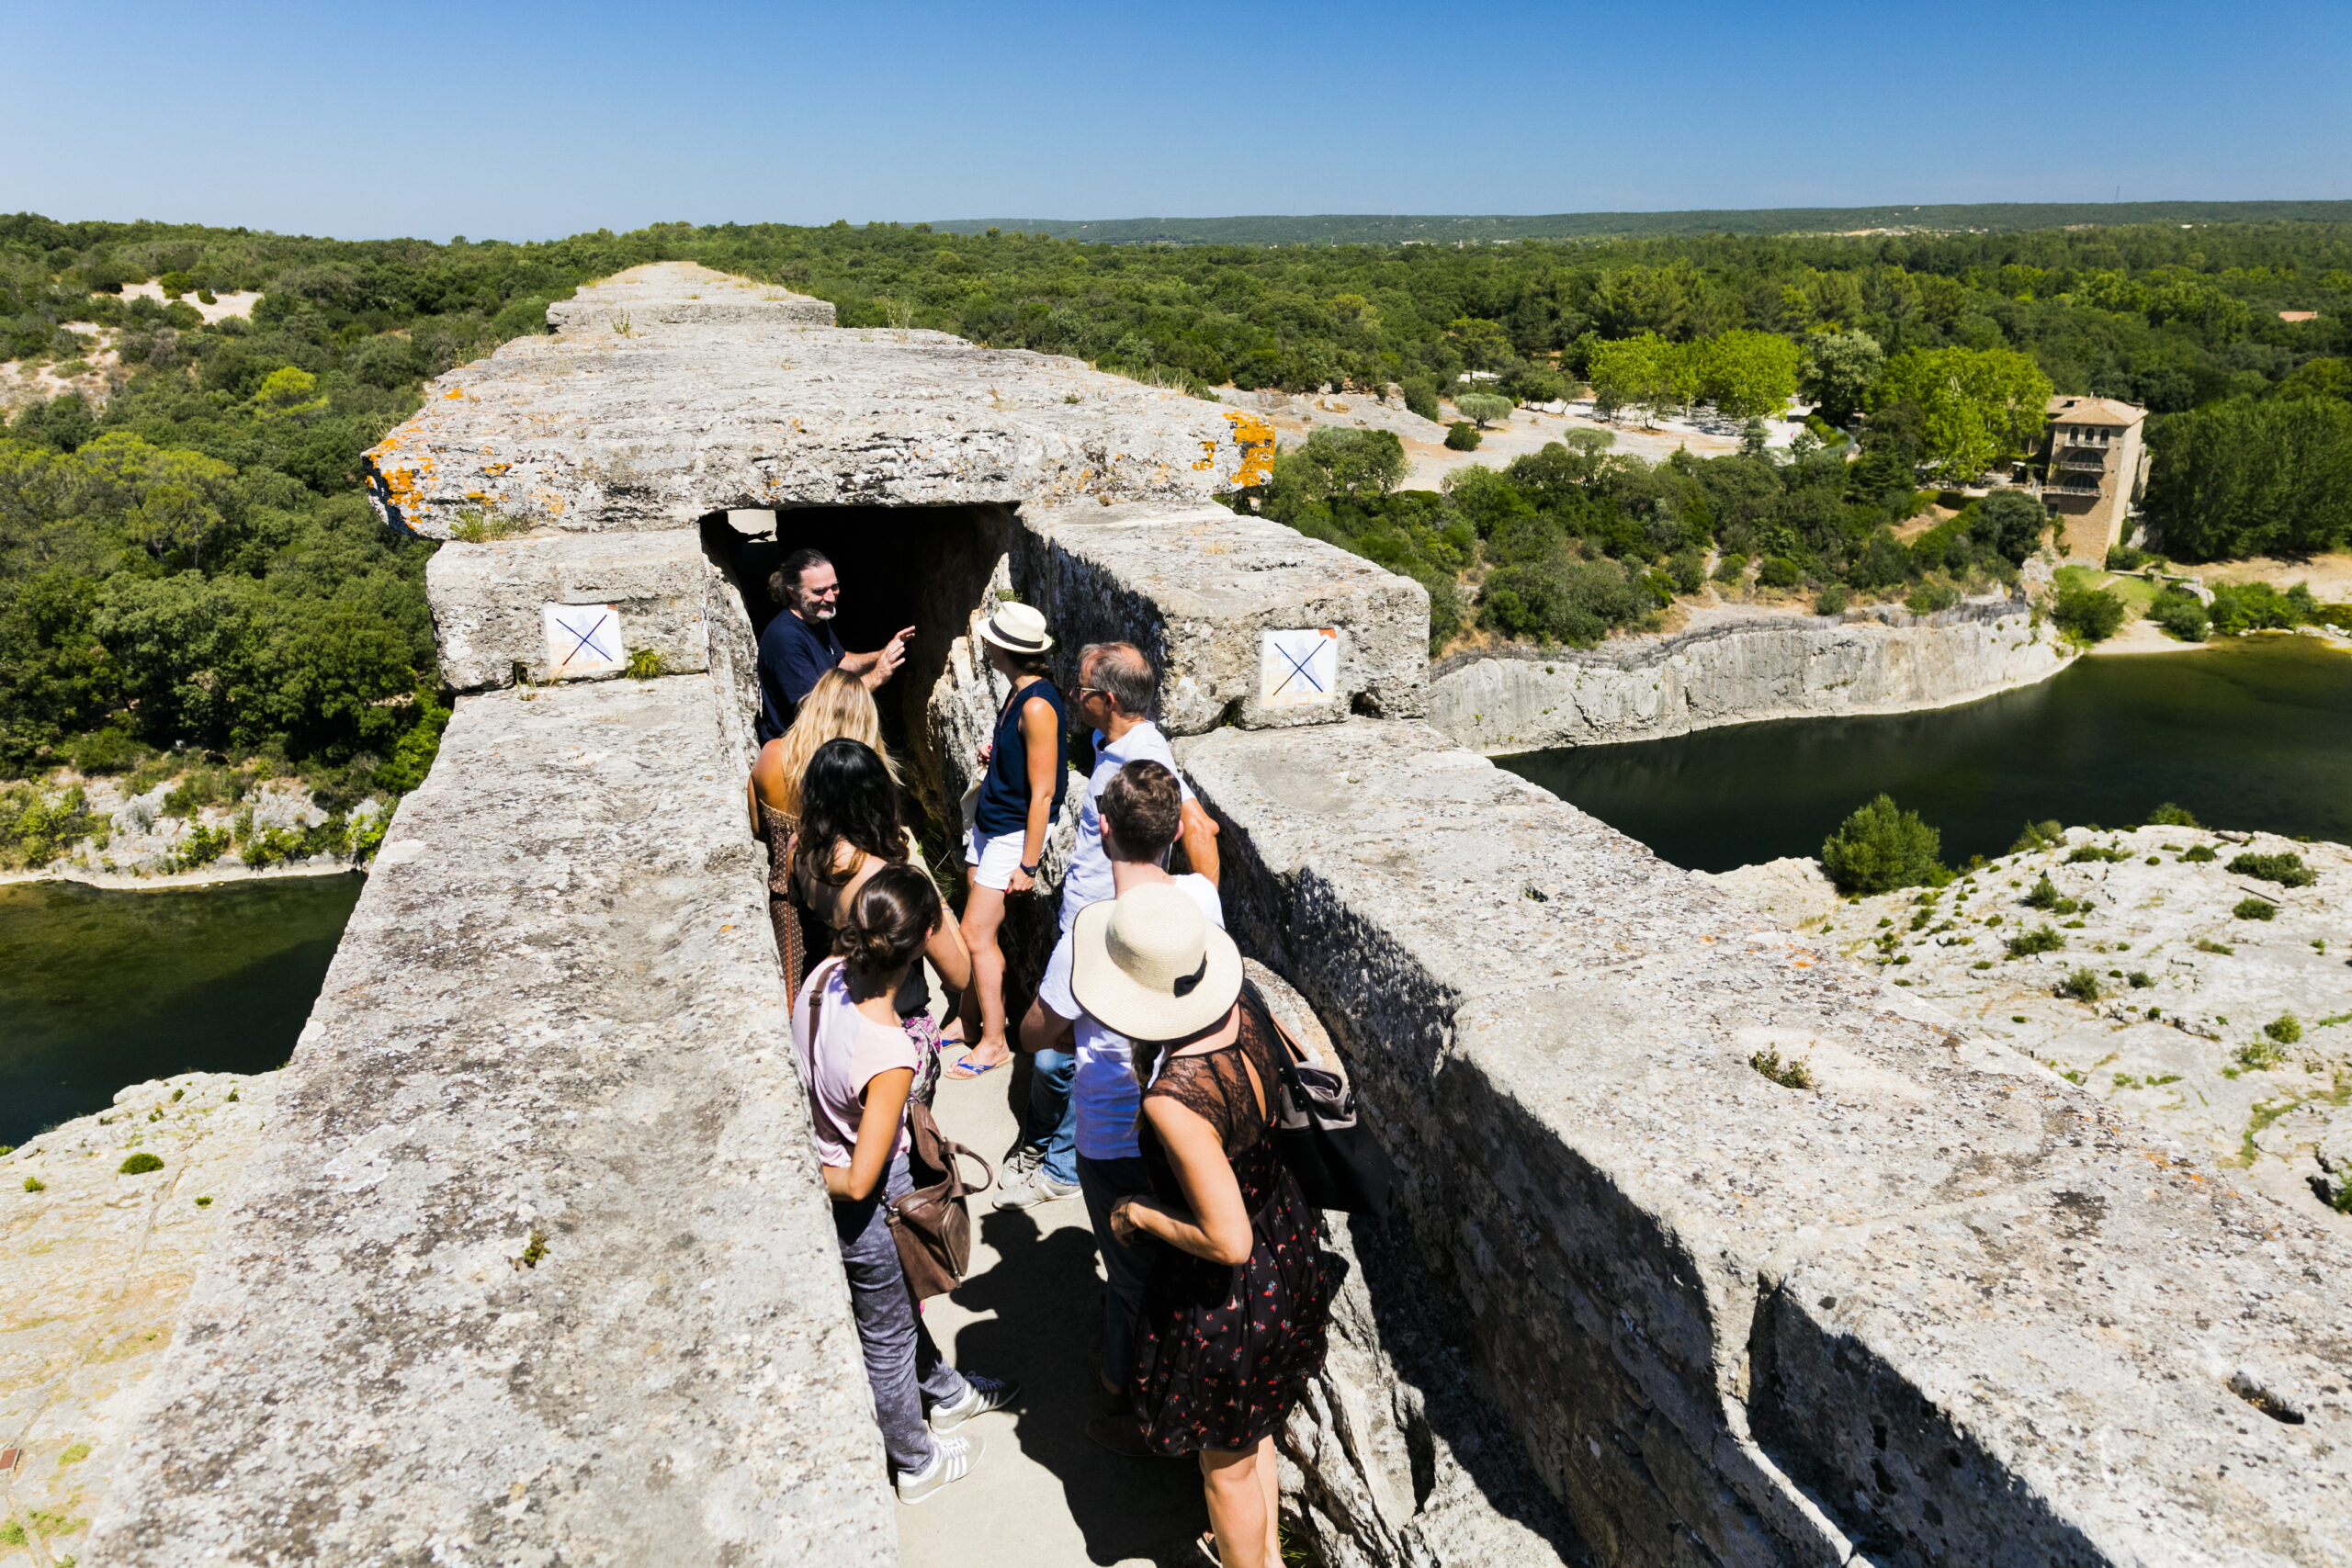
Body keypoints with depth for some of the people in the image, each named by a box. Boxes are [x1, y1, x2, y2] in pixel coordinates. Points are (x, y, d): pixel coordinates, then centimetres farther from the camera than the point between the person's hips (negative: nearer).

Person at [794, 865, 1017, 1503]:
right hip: (869, 1211, -7)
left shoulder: (824, 975, -16)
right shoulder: (889, 1053, -38)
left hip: (815, 1161, 7)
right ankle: (917, 1463, 48)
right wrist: (811, 1179, -11)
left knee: (899, 1300, 32)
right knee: (888, 1338, 20)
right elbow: (860, 1182, -31)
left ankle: (947, 1392, 60)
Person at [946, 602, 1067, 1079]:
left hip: (1013, 834, -9)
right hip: (987, 824, 9)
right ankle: (969, 1020, 28)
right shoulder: (1019, 694, 5)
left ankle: (994, 1043, 9)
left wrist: (1027, 864, -19)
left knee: (977, 934, -4)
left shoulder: (1038, 706, -24)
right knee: (975, 929, 15)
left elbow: (1042, 793, -22)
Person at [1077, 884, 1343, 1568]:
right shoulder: (1244, 1008, -17)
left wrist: (1138, 1216, -17)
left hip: (1226, 1295, -8)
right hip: (1287, 1245, 8)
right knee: (1253, 1427, 34)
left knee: (1227, 1464, 22)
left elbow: (1227, 1241, -32)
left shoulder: (1175, 1101, -38)